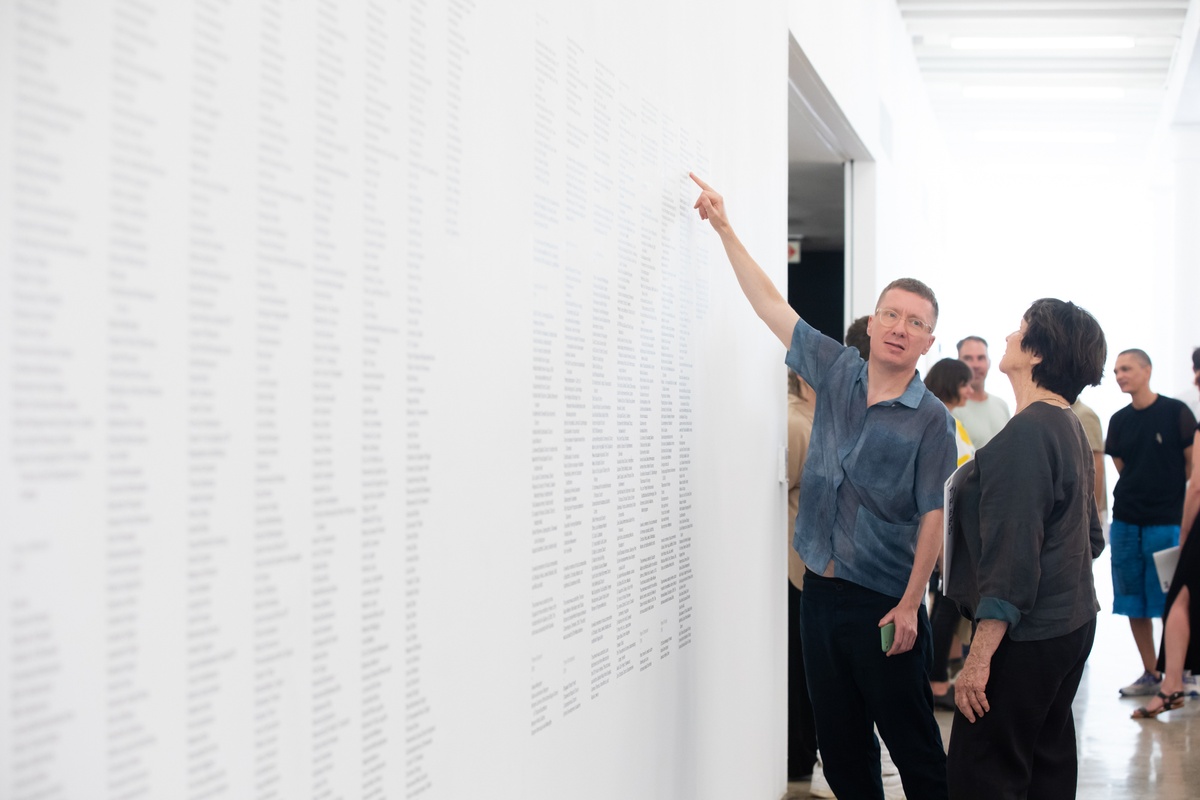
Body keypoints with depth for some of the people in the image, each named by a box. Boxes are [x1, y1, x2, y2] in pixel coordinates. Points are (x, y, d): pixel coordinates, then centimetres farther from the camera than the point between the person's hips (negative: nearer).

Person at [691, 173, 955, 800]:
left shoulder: (930, 420, -7)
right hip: (820, 590, 5)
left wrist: (909, 605, -16)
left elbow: (932, 517, -10)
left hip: (884, 602, -5)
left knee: (911, 742, 3)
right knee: (839, 742, 13)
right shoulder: (837, 372, 5)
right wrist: (724, 229, 8)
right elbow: (772, 306, 9)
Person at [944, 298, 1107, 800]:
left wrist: (980, 657, -24)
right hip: (1071, 622, 10)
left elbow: (1012, 556, -24)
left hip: (1026, 636, -10)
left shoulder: (1027, 434, -20)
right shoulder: (1071, 427, 11)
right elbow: (1090, 537, 20)